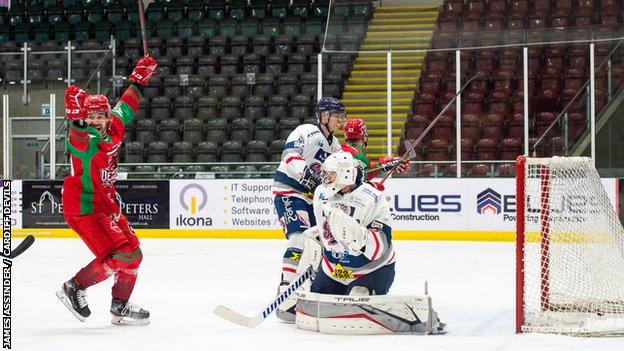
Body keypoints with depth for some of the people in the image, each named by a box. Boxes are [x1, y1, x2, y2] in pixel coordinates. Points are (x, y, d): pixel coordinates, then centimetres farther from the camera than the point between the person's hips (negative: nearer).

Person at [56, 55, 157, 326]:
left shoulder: (114, 129, 3)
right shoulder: (83, 139, -18)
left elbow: (126, 106, 20)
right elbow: (77, 129, -42)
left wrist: (140, 78, 25)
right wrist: (76, 113, -62)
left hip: (105, 204, 9)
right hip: (83, 208, -9)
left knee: (133, 254, 10)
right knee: (120, 255, -18)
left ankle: (120, 307, 23)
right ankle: (74, 289, -3)